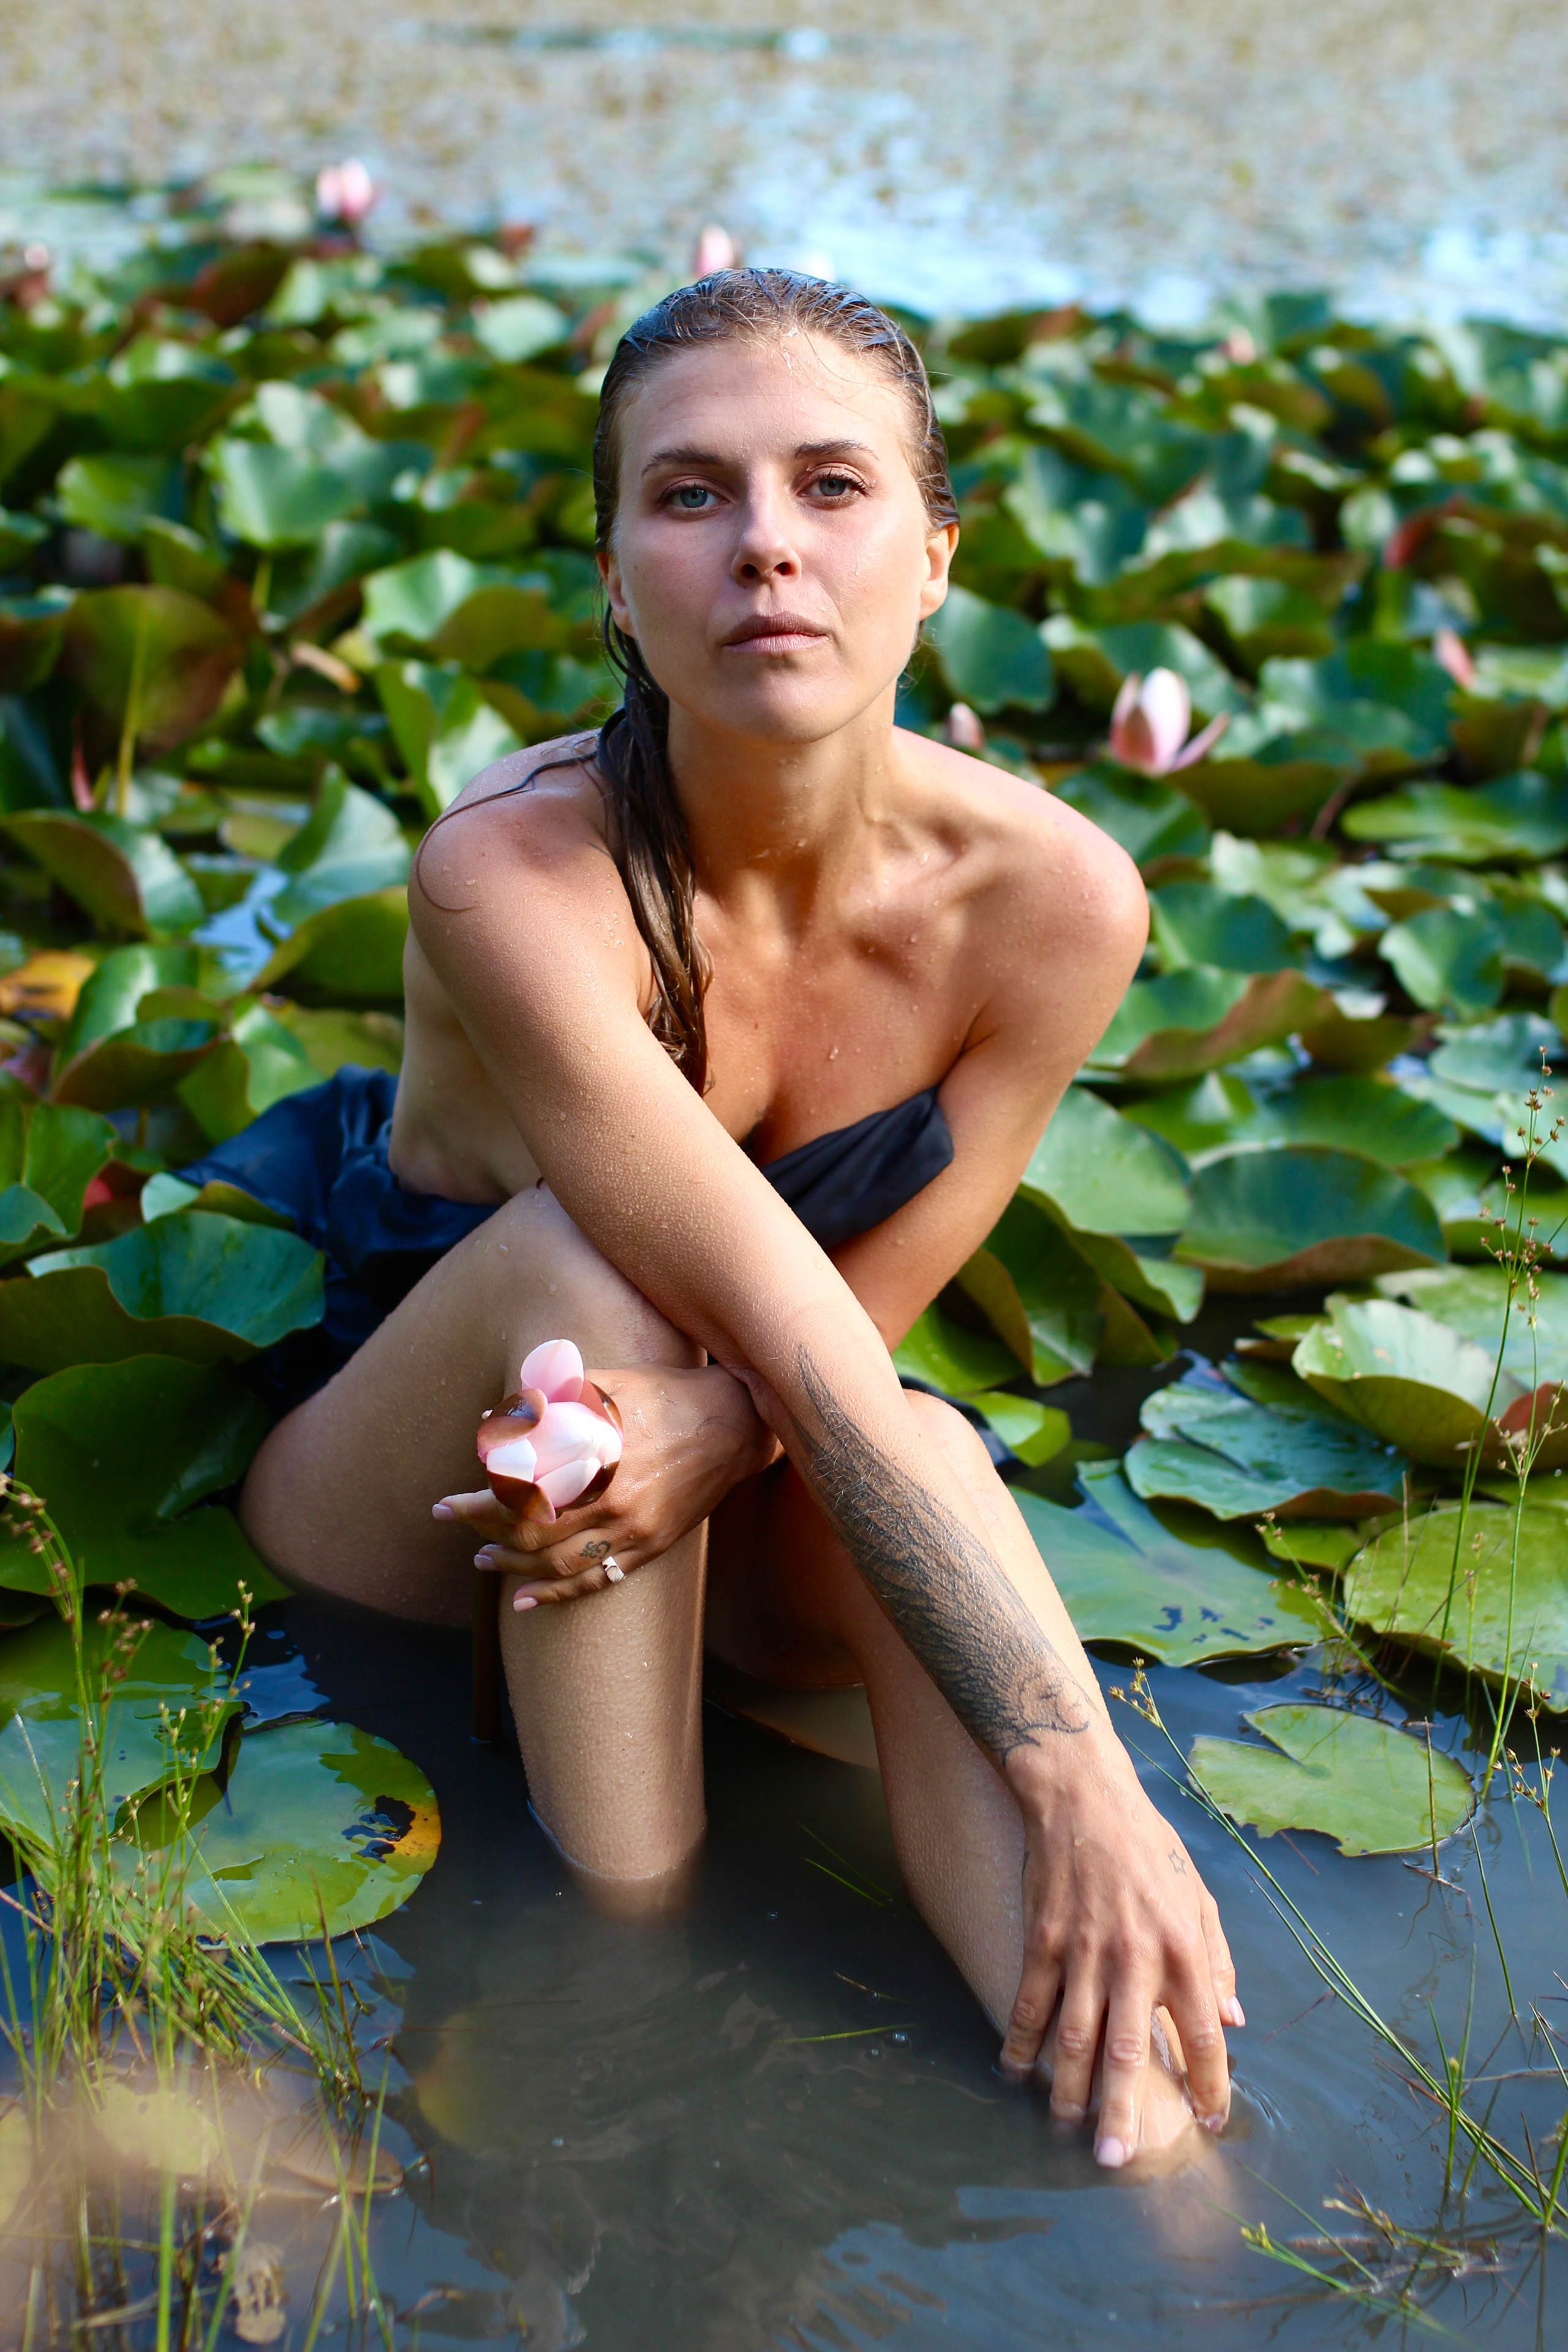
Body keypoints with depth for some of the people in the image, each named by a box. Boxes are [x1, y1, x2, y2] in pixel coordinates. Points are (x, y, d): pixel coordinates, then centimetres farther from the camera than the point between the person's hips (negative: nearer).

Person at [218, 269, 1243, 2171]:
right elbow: (812, 1366, -36)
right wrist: (1086, 1783, -39)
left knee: (934, 1463, -31)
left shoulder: (1054, 899, -20)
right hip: (381, 1471, -2)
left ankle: (1155, 2164, -37)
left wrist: (708, 1427, -37)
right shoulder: (515, 876, -32)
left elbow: (863, 1319, -13)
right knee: (575, 1256, -34)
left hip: (734, 1519, 3)